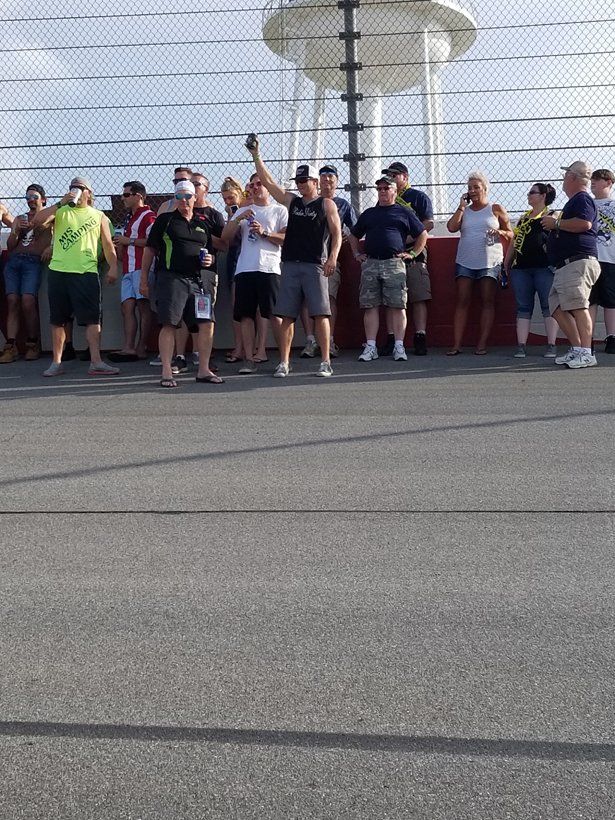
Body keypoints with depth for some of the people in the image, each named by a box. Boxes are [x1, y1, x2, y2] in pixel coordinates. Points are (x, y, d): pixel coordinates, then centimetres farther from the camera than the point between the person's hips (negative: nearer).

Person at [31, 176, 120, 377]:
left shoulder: (98, 216, 13)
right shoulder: (60, 212, 12)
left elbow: (108, 245, 10)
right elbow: (37, 221, -4)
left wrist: (113, 267, -3)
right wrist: (60, 203, -7)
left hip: (86, 272, -1)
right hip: (59, 271, 1)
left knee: (93, 318, -8)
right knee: (58, 319, 5)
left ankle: (96, 362, -7)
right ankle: (56, 362, 13)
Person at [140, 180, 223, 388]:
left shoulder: (202, 224, 19)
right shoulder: (165, 220, 7)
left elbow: (210, 252, 28)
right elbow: (150, 249, 6)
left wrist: (210, 260, 4)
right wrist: (144, 279, 2)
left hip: (197, 280, 5)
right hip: (171, 279, -4)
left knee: (207, 324, -3)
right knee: (169, 324, -10)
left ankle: (204, 370, 7)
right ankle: (166, 373, -5)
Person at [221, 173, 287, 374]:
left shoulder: (279, 210, 10)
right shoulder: (242, 212, 22)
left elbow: (287, 238, -1)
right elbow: (225, 236, 12)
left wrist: (264, 233, -10)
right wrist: (238, 219, -2)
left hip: (269, 268, -4)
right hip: (244, 269, 4)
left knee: (275, 314, -6)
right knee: (246, 315, 0)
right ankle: (249, 359, 4)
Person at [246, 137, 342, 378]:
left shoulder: (326, 204, 6)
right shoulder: (291, 201, 18)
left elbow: (337, 233, -1)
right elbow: (267, 182, 14)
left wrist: (332, 258, -15)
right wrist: (256, 156, 8)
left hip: (315, 265, -4)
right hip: (290, 265, 4)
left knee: (320, 314, -6)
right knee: (287, 315, 0)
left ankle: (325, 362, -2)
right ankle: (284, 363, 3)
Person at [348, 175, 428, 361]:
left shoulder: (404, 213, 12)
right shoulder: (368, 214, 21)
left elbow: (423, 235, 15)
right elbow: (353, 236, 32)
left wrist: (412, 253, 5)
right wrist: (357, 254, 19)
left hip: (394, 264, -3)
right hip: (370, 264, 3)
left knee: (398, 306, -7)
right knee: (371, 306, -2)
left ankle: (399, 346, -5)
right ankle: (370, 347, 0)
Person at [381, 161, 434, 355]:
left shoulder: (419, 197, 6)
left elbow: (428, 224, -3)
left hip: (413, 254, -4)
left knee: (419, 298, -8)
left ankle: (420, 338, -9)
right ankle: (391, 339, 4)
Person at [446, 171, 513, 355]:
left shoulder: (496, 209, 8)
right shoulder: (464, 210, 14)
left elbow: (510, 234, 10)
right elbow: (451, 227, -4)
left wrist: (500, 232, -11)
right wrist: (461, 207, -1)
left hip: (490, 262, -1)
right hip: (465, 261, 2)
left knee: (488, 301, -3)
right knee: (462, 301, -4)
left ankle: (482, 344, -2)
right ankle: (456, 344, -6)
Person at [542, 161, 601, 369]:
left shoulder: (583, 199, -4)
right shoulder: (575, 201, 28)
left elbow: (584, 223, -23)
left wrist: (556, 223, -12)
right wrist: (555, 224, 25)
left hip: (578, 263, -11)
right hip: (565, 266, 11)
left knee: (578, 307, -17)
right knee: (557, 308, 6)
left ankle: (586, 353, -21)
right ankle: (576, 349, 7)